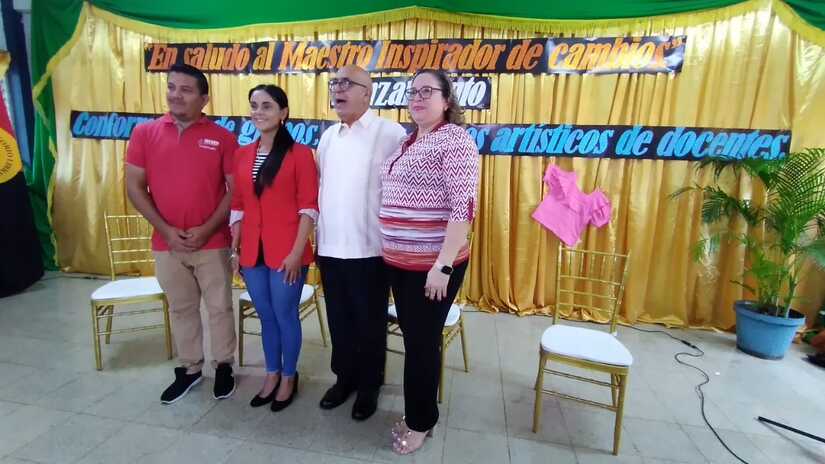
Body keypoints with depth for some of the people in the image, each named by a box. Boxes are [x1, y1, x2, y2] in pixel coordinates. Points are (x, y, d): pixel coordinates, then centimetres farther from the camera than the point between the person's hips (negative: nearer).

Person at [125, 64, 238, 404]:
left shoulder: (222, 137, -4)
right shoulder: (145, 133, 2)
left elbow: (236, 189, -6)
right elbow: (134, 186, 2)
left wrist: (207, 229, -13)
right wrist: (165, 229, -8)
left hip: (212, 242, -2)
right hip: (166, 243, 2)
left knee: (219, 307, 9)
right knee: (181, 309, 16)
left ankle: (224, 366, 29)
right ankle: (189, 369, 34)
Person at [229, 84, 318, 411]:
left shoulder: (299, 153, -7)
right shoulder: (242, 155, 9)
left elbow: (308, 208, -10)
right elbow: (237, 206, 11)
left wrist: (297, 252, -14)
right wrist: (234, 249, 10)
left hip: (286, 253, -5)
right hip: (252, 252, 5)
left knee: (285, 315, 8)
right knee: (266, 316, 17)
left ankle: (289, 377, 30)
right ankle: (272, 375, 37)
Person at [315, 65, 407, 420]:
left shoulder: (391, 133, -8)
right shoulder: (328, 136, 13)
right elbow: (321, 188, 15)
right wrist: (319, 237, 13)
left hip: (370, 248, -5)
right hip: (329, 248, 6)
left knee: (370, 322, 10)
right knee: (339, 320, 17)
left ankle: (370, 385, 30)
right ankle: (344, 377, 37)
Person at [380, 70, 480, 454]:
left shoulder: (455, 139, -12)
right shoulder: (407, 142, 13)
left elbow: (464, 207, -20)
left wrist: (443, 266, -22)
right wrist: (391, 250, 15)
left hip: (432, 264, -7)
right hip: (398, 261, 8)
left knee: (422, 343, 7)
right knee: (412, 339, 18)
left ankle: (421, 422, 29)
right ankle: (416, 413, 37)